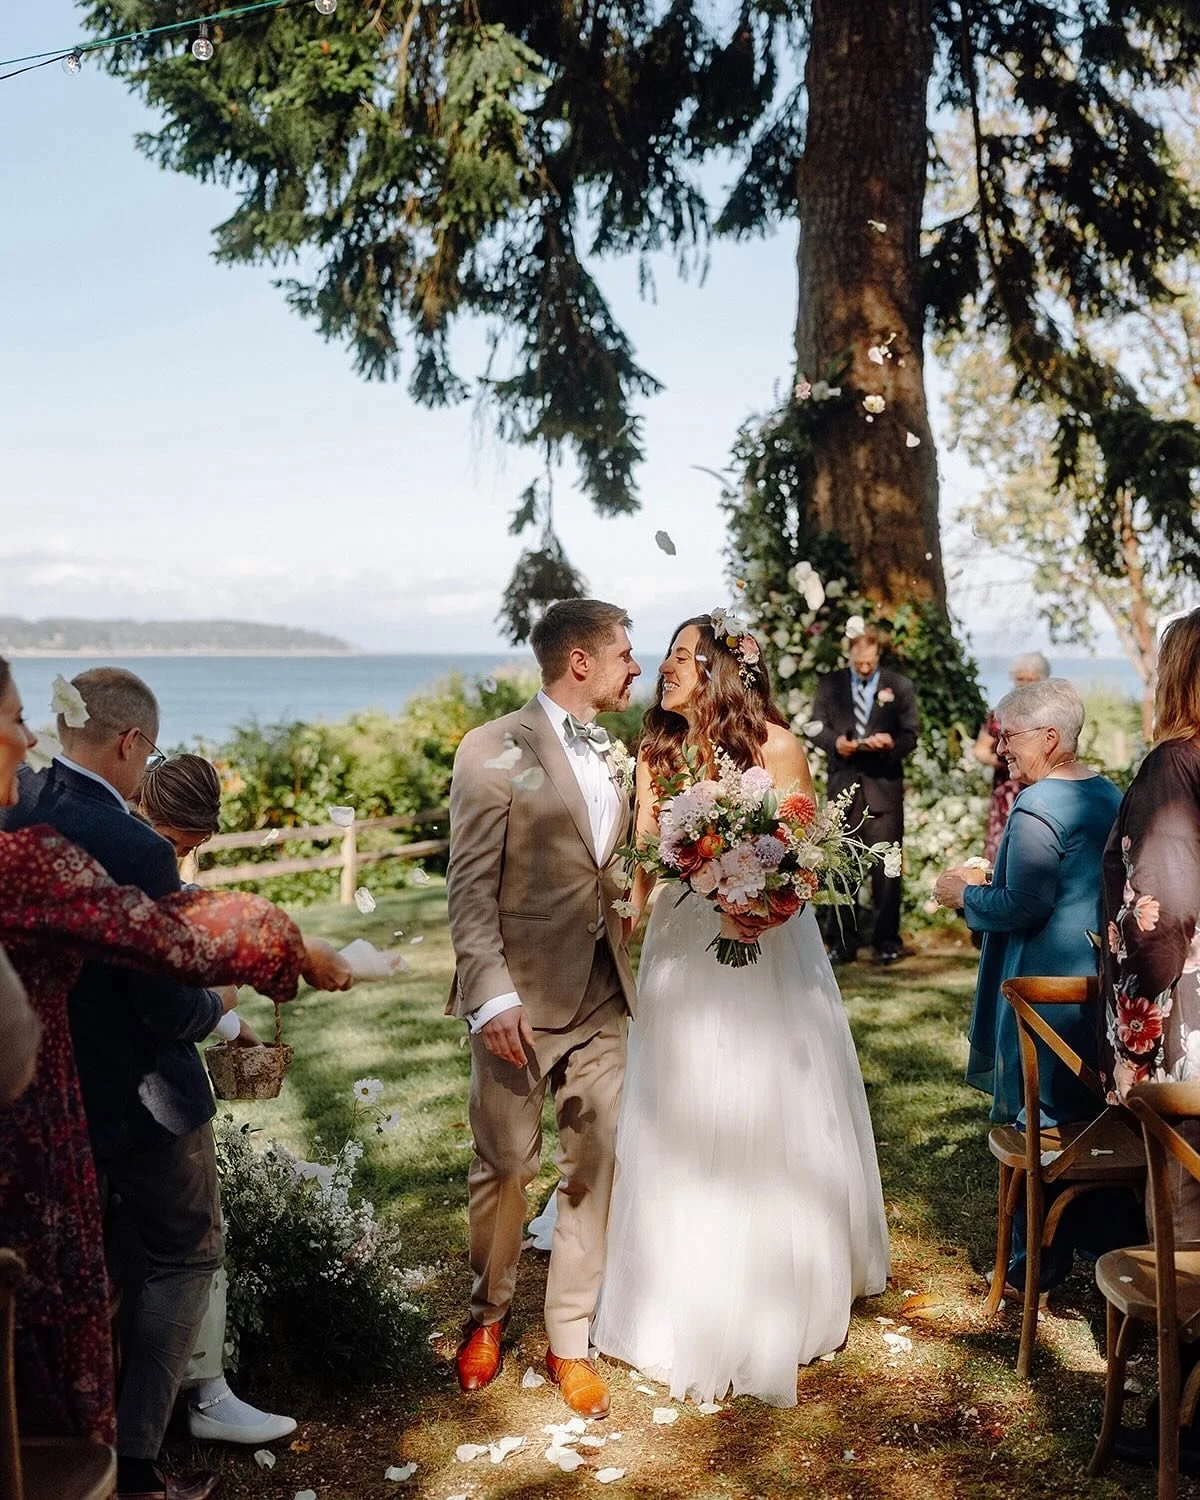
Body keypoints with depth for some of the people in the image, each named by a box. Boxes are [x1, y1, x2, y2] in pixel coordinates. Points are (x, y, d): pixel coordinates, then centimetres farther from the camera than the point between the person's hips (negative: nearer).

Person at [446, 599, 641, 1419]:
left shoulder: (608, 755, 10)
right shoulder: (496, 751, -10)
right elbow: (470, 887, -13)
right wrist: (493, 995, -20)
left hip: (602, 996, 6)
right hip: (522, 998, -5)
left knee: (596, 1163, 7)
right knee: (506, 1166, 9)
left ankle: (570, 1338, 22)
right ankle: (488, 1314, 32)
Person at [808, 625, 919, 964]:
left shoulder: (899, 685, 7)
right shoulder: (829, 684, 11)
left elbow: (911, 734, 4)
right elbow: (817, 728, 8)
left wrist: (892, 743, -18)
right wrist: (835, 742, -13)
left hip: (884, 784, -1)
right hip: (843, 782, 1)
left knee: (885, 865, -3)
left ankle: (887, 939, 7)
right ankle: (845, 940, 11)